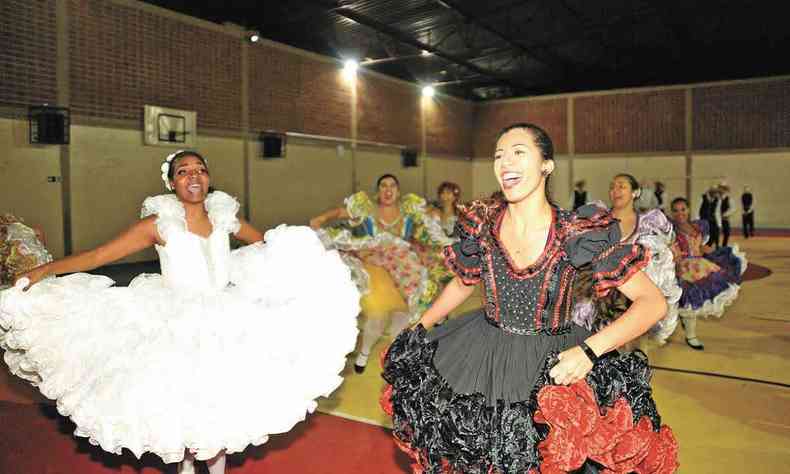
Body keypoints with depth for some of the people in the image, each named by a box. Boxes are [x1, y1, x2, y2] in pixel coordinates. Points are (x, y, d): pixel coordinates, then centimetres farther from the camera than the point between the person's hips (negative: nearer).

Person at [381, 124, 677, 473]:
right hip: (481, 355, 3)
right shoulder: (481, 224, -5)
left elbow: (654, 302, -15)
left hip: (552, 365, -2)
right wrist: (416, 329, 9)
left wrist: (589, 350, -28)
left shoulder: (581, 233, -16)